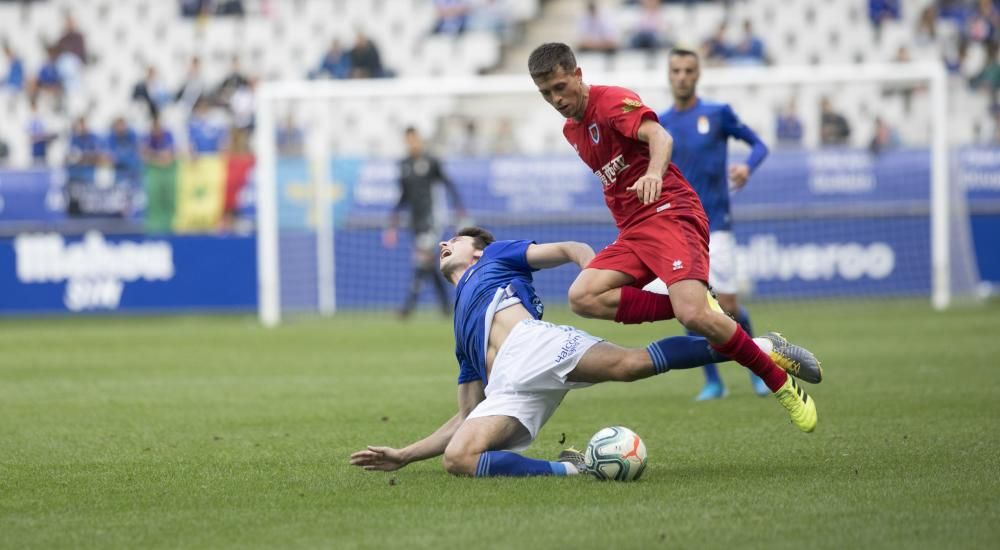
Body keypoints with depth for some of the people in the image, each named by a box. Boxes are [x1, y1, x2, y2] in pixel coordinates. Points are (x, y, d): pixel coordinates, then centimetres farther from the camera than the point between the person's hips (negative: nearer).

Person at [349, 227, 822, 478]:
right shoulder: (463, 338, 43)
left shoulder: (496, 257, 31)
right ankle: (568, 470, -24)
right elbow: (467, 416, 39)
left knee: (630, 363, -31)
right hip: (507, 387, 5)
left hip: (533, 344, -5)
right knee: (459, 459, -25)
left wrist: (594, 267, -8)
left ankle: (764, 349, -22)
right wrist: (403, 455, 35)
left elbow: (568, 249, 15)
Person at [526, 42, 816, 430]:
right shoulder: (571, 130, 20)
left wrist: (654, 173, -47)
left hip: (670, 213, -8)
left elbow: (659, 136, -26)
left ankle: (783, 385, -10)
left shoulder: (611, 101, -7)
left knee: (693, 314, -28)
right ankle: (691, 307, -14)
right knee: (582, 297, -19)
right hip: (632, 231, 8)